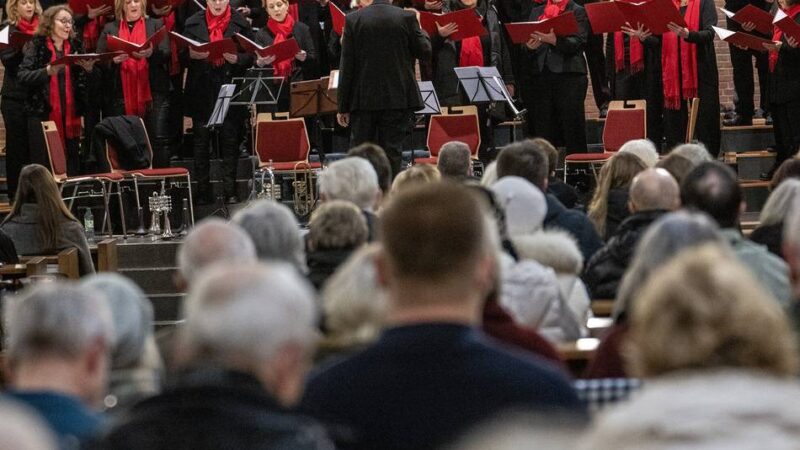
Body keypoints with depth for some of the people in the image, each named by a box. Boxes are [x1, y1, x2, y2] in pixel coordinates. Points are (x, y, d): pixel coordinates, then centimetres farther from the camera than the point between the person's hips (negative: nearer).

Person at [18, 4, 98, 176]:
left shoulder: (76, 46, 13)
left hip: (70, 115, 4)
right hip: (42, 115, -4)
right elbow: (22, 76, -10)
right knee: (44, 167, -5)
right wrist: (47, 71, -25)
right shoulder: (36, 46, 1)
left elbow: (91, 82, 13)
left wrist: (89, 69, -9)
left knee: (71, 168, 1)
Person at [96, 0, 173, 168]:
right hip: (121, 96, 1)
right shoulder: (110, 29, 15)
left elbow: (166, 54, 0)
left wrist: (151, 53, -21)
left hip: (153, 95, -1)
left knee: (159, 139, -9)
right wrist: (113, 60, -15)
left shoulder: (156, 25, 13)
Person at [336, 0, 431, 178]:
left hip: (363, 100, 1)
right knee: (391, 153, 1)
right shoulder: (407, 18, -5)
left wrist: (343, 106, 2)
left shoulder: (353, 20, -3)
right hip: (398, 99, -1)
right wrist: (422, 33, 24)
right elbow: (425, 53, 2)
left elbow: (346, 66, -2)